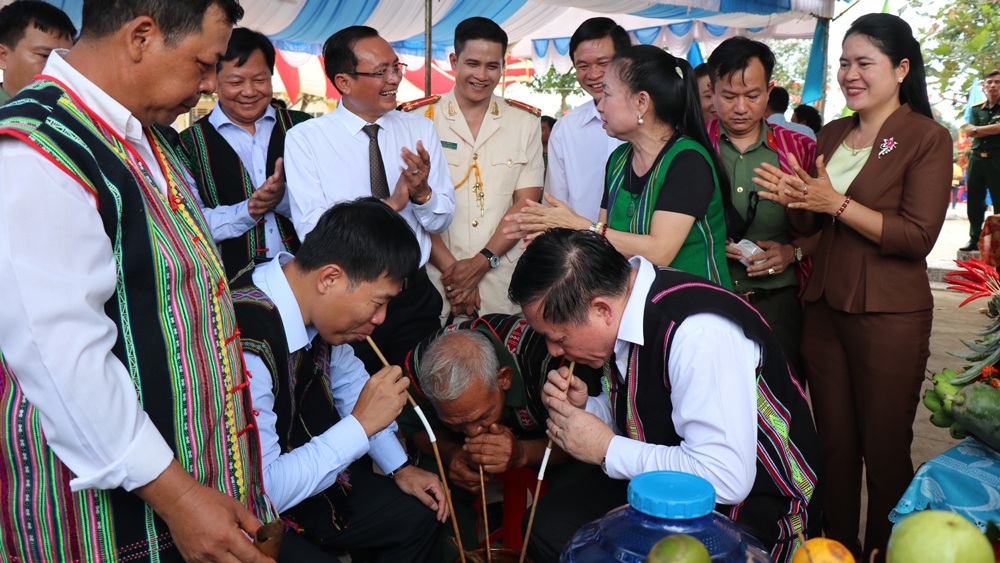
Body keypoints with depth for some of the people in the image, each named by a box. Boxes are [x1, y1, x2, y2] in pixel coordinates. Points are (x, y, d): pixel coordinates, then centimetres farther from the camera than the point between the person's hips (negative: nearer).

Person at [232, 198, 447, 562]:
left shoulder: (313, 301, -10)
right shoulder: (245, 348, -34)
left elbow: (347, 378, 10)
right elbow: (259, 493, -31)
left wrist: (399, 467, 8)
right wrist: (362, 423, -26)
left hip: (306, 472, 8)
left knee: (419, 516, 5)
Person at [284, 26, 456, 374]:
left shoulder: (421, 129, 3)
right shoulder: (304, 139, -7)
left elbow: (441, 221, 3)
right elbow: (312, 229, -17)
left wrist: (422, 192, -17)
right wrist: (390, 205, -20)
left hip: (415, 296, 3)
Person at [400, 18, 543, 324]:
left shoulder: (525, 122, 5)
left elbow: (526, 204, 1)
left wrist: (482, 261, -11)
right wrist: (450, 267, -12)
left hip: (503, 281, 2)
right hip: (435, 276, -1)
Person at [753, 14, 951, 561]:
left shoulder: (927, 139, -7)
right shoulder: (832, 135, 11)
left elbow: (918, 236, -16)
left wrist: (837, 203, -22)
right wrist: (794, 198, -8)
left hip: (889, 317, -5)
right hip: (825, 307, 6)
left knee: (884, 451, 5)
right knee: (833, 443, 14)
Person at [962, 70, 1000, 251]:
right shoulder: (976, 109, 12)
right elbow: (969, 131, -1)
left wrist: (978, 129, -5)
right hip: (977, 158, 4)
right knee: (974, 200, 8)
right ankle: (974, 239, 16)